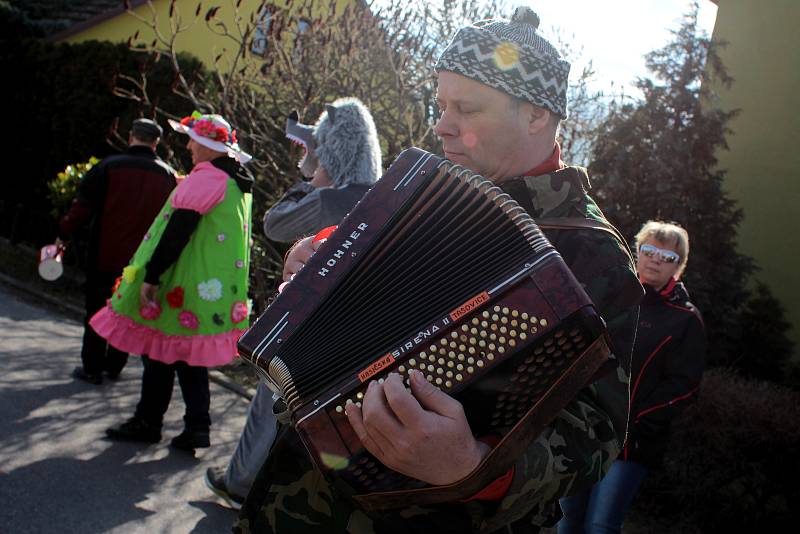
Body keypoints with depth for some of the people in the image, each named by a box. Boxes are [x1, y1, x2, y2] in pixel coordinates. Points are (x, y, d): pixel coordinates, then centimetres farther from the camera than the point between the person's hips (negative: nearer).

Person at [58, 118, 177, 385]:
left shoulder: (109, 166, -10)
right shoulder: (168, 175, -1)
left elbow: (83, 207, -9)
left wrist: (63, 234, 4)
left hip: (105, 256, -3)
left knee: (97, 310, 10)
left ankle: (92, 368, 15)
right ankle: (114, 365, 24)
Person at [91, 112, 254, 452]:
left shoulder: (206, 178, -17)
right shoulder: (238, 182, 13)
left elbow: (177, 231, -22)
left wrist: (151, 277, -20)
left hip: (186, 284, -9)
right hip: (217, 288, 9)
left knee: (160, 351, 4)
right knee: (189, 358, 14)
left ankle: (147, 423, 16)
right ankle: (197, 427, 13)